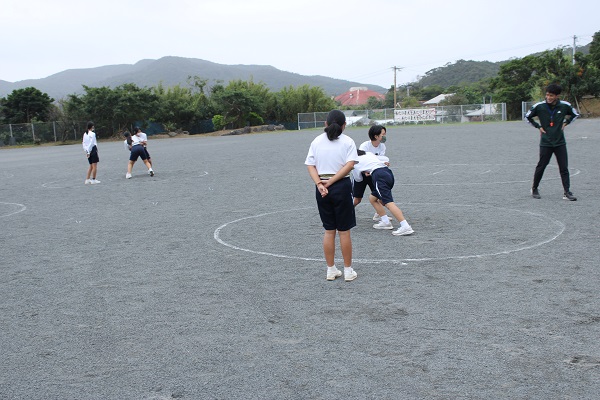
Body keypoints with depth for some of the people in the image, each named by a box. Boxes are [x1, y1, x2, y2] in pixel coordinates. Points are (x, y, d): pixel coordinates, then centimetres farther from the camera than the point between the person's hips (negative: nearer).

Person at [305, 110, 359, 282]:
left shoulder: (317, 141, 7)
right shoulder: (347, 141, -2)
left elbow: (310, 166, -1)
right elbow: (349, 165, -15)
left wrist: (320, 184, -11)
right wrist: (331, 182, -15)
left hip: (321, 188, 3)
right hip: (341, 186, -3)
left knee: (329, 230, 13)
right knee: (344, 231, 5)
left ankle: (331, 270, 19)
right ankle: (348, 270, 13)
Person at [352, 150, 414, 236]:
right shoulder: (370, 154, 32)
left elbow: (358, 179, 25)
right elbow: (386, 159, 33)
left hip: (379, 176, -8)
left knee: (388, 203, -18)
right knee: (372, 198, 23)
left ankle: (405, 227, -34)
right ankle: (386, 222, 15)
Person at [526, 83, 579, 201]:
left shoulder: (565, 106, -4)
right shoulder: (539, 106, -9)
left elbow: (575, 114, 16)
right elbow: (527, 116, 7)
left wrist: (565, 123, 5)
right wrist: (538, 127, 2)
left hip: (560, 142, 1)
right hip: (545, 143, -1)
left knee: (564, 168, -1)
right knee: (541, 167, 5)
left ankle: (567, 192, 3)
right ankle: (534, 189, 23)